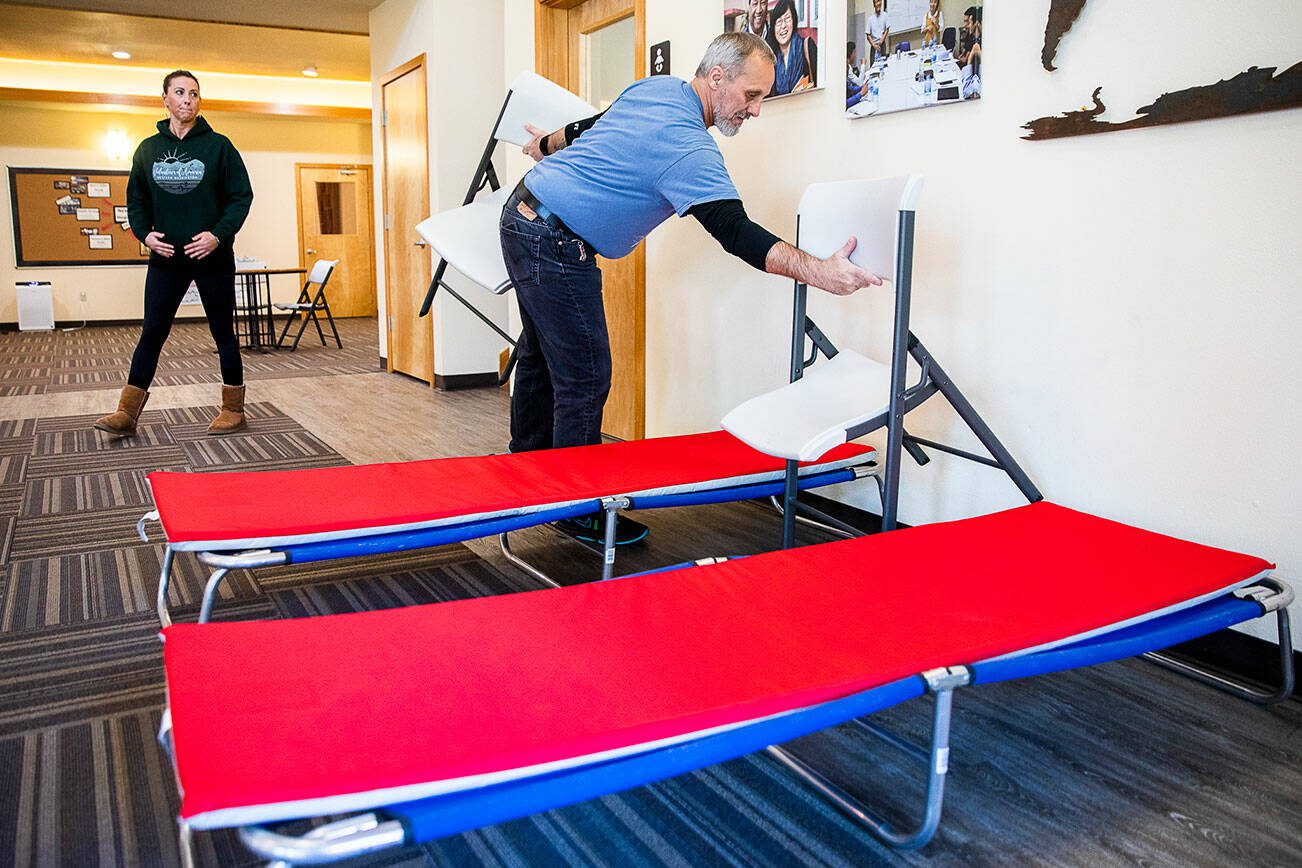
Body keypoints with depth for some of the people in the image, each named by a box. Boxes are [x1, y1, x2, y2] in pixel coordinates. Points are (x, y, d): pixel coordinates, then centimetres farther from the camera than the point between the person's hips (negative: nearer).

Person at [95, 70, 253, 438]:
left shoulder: (218, 145, -1)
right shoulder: (148, 149, 9)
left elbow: (242, 196, -3)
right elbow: (136, 200, 15)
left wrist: (219, 234, -15)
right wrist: (145, 233, -3)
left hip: (213, 257, -3)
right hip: (166, 257, 3)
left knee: (223, 333, 6)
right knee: (152, 333, 2)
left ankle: (233, 409, 16)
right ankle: (127, 412, 6)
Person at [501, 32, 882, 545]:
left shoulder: (655, 87, 6)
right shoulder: (688, 147, -23)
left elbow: (592, 126, 23)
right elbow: (736, 233, -30)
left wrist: (550, 145, 41)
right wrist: (818, 272, -35)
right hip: (555, 246, -11)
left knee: (541, 357, 20)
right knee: (585, 378, -6)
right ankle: (580, 512, 4)